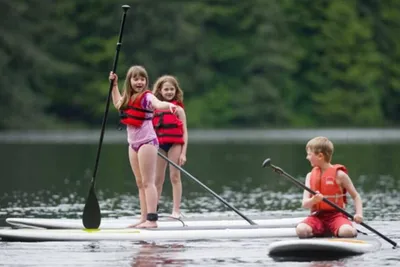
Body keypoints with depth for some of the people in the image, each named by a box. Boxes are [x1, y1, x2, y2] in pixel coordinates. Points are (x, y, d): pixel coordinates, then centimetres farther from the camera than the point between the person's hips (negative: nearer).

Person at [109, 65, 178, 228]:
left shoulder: (147, 97, -14)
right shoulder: (129, 98, 10)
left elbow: (158, 104, -37)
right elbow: (117, 104, 34)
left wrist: (169, 105, -59)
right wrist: (114, 85, 30)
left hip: (147, 142, -9)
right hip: (133, 143, 9)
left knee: (147, 182, -11)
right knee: (140, 183, 11)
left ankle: (152, 219, -14)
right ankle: (144, 218, 15)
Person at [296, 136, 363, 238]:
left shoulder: (339, 174, 0)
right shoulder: (310, 176, 11)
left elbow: (356, 196, 4)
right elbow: (305, 204, 3)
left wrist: (359, 214, -14)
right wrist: (313, 200, -22)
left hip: (336, 215, -4)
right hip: (317, 216, 4)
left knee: (347, 232, -37)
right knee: (301, 230, -29)